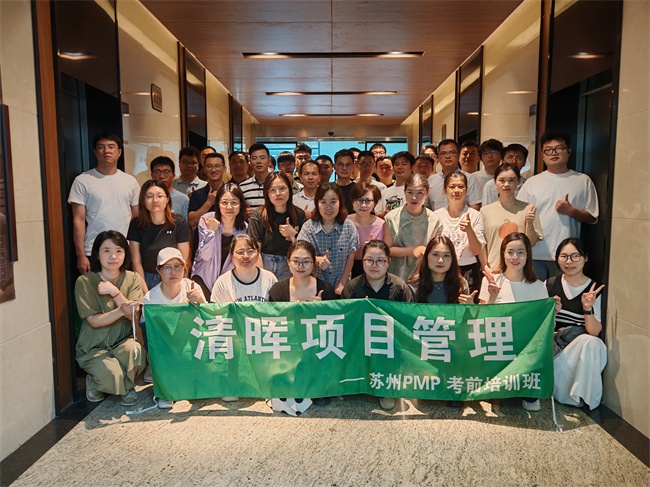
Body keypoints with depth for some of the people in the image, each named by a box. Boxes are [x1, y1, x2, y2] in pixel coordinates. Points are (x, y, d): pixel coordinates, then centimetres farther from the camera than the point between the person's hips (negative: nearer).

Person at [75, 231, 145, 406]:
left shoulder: (132, 279, 0)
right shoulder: (85, 281, -8)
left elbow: (133, 314, -10)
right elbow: (94, 321, -14)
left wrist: (114, 291, -22)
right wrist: (121, 311, -32)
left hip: (123, 341, 2)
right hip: (94, 347, -2)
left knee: (134, 350, -34)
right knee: (112, 376, -29)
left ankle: (127, 386, 0)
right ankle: (94, 383, 11)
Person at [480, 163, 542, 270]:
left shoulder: (528, 209, 4)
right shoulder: (485, 211, 5)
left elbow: (531, 243, 3)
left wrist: (530, 223, -11)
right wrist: (485, 267, -3)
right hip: (494, 269, 0)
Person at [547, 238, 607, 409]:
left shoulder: (596, 289, -1)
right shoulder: (550, 284, 4)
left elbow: (594, 332, -5)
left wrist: (588, 308, -21)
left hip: (582, 346, -1)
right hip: (552, 343, 1)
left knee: (592, 344, -34)